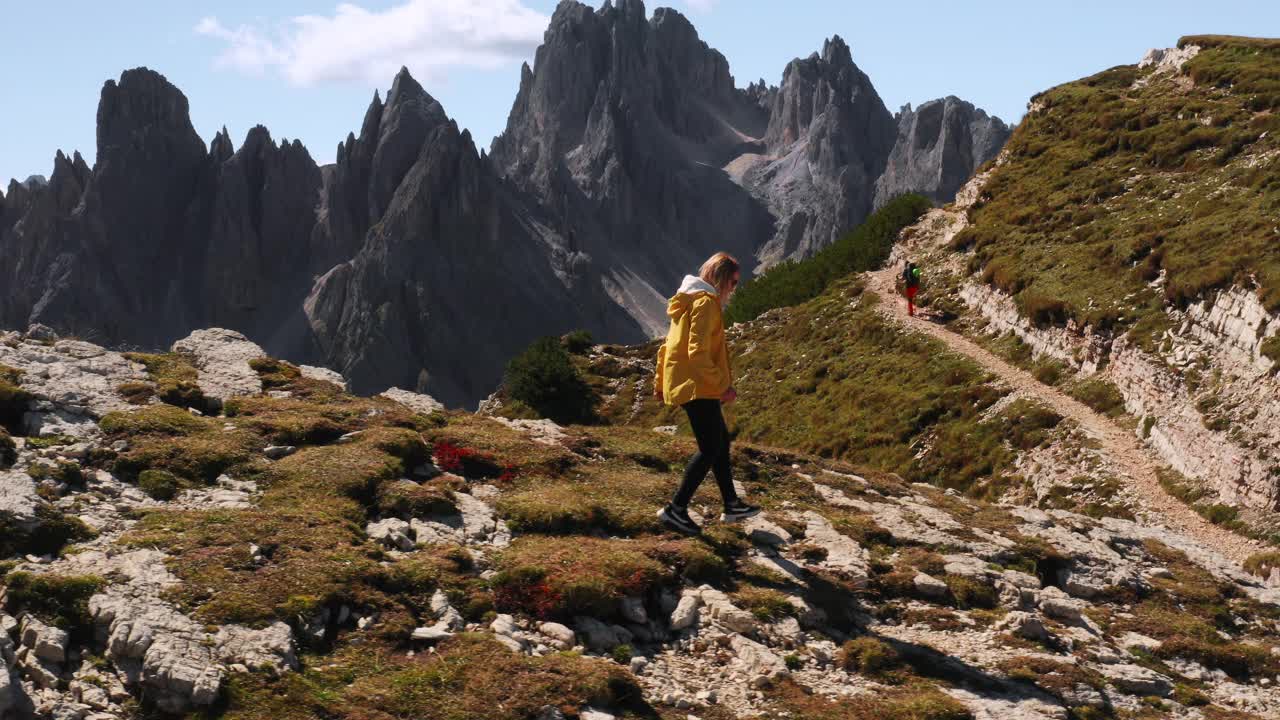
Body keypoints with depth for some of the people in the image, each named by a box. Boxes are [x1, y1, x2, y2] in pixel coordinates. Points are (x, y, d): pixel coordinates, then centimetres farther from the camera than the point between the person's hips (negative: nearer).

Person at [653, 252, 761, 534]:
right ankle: (676, 508, -7)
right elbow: (698, 352, -23)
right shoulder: (706, 302, -14)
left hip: (681, 383, 10)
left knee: (720, 442, 16)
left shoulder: (690, 300, 17)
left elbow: (669, 346, 21)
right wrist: (724, 384, -21)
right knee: (710, 449, -7)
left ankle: (731, 505, 23)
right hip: (697, 387, -10)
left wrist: (660, 381, 26)